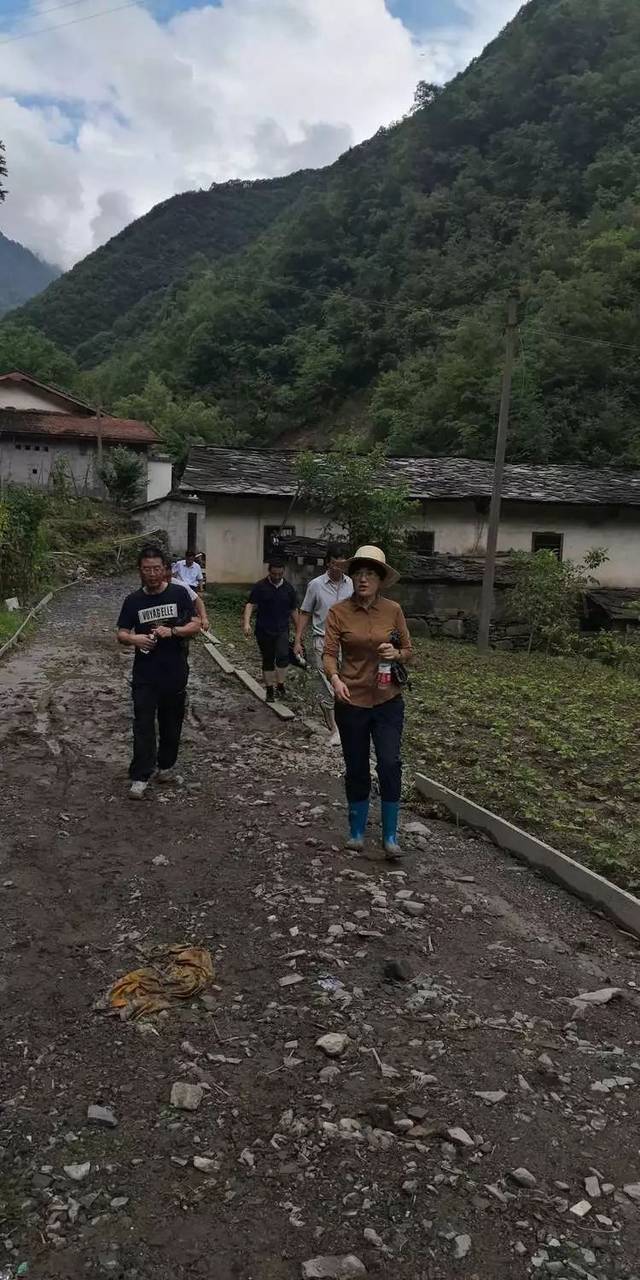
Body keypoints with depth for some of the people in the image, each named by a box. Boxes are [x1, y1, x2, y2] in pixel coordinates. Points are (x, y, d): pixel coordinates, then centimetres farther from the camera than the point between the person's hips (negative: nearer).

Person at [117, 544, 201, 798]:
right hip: (145, 675, 0)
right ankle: (140, 777, -1)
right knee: (143, 725, -5)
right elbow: (121, 635, 3)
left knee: (171, 723, 13)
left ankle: (166, 765, 32)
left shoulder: (179, 594, -1)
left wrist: (172, 631, -20)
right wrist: (134, 639, -20)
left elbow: (196, 625, -3)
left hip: (175, 673, 0)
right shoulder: (133, 601, 2)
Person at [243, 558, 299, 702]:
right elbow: (250, 605, -11)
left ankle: (280, 684, -3)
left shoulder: (288, 588, 6)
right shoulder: (260, 587, -3)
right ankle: (270, 690, 18)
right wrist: (247, 623, -26)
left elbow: (293, 611, 13)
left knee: (283, 656, -19)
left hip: (282, 629, 1)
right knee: (267, 661, 7)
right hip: (264, 630, -1)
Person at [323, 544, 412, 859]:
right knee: (356, 769, 11)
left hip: (388, 702, 0)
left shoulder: (393, 610, -2)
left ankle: (390, 835, 8)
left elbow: (408, 650, 7)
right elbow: (329, 653, -11)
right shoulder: (339, 612, -6)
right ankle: (357, 831, 31)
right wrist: (335, 678, -30)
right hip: (351, 702, 0)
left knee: (390, 765, -9)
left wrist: (396, 653, -16)